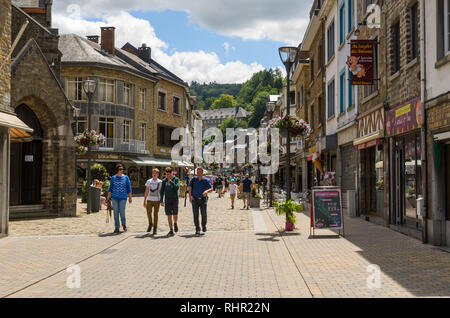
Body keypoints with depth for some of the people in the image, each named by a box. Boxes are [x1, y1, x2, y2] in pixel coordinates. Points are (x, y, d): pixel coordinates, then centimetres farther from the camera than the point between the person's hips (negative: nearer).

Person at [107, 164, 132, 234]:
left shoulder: (126, 177, 3)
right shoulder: (113, 178, 5)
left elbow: (129, 188, 6)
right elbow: (110, 188, 10)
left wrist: (130, 197, 4)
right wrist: (108, 197, 7)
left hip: (123, 197, -1)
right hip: (114, 197, 1)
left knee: (122, 212, -2)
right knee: (116, 212, 2)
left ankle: (124, 225, 24)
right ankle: (117, 228, 10)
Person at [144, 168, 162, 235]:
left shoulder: (160, 182, 4)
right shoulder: (149, 181, 7)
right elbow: (146, 192, 9)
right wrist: (144, 201, 5)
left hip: (157, 200, -1)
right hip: (149, 200, 1)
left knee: (155, 214, 1)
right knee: (148, 213, -7)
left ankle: (155, 228, 9)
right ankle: (150, 224, 20)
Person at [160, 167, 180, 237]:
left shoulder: (176, 179, -2)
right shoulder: (164, 180, 6)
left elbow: (177, 187, -18)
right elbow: (162, 191, 9)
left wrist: (170, 181, -18)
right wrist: (161, 201, 3)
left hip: (175, 199, -2)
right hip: (167, 200, 2)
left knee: (175, 215, -4)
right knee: (169, 215, 0)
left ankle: (175, 224, 29)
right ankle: (171, 231, 4)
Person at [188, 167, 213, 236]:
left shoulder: (206, 180, 2)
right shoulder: (193, 180, 5)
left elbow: (211, 188, -5)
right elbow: (189, 188, -5)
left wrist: (207, 191, -27)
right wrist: (190, 196, -21)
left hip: (203, 199, -1)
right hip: (195, 199, 1)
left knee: (204, 214, -9)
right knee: (195, 215, 0)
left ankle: (204, 226, 17)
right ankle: (197, 230, 7)